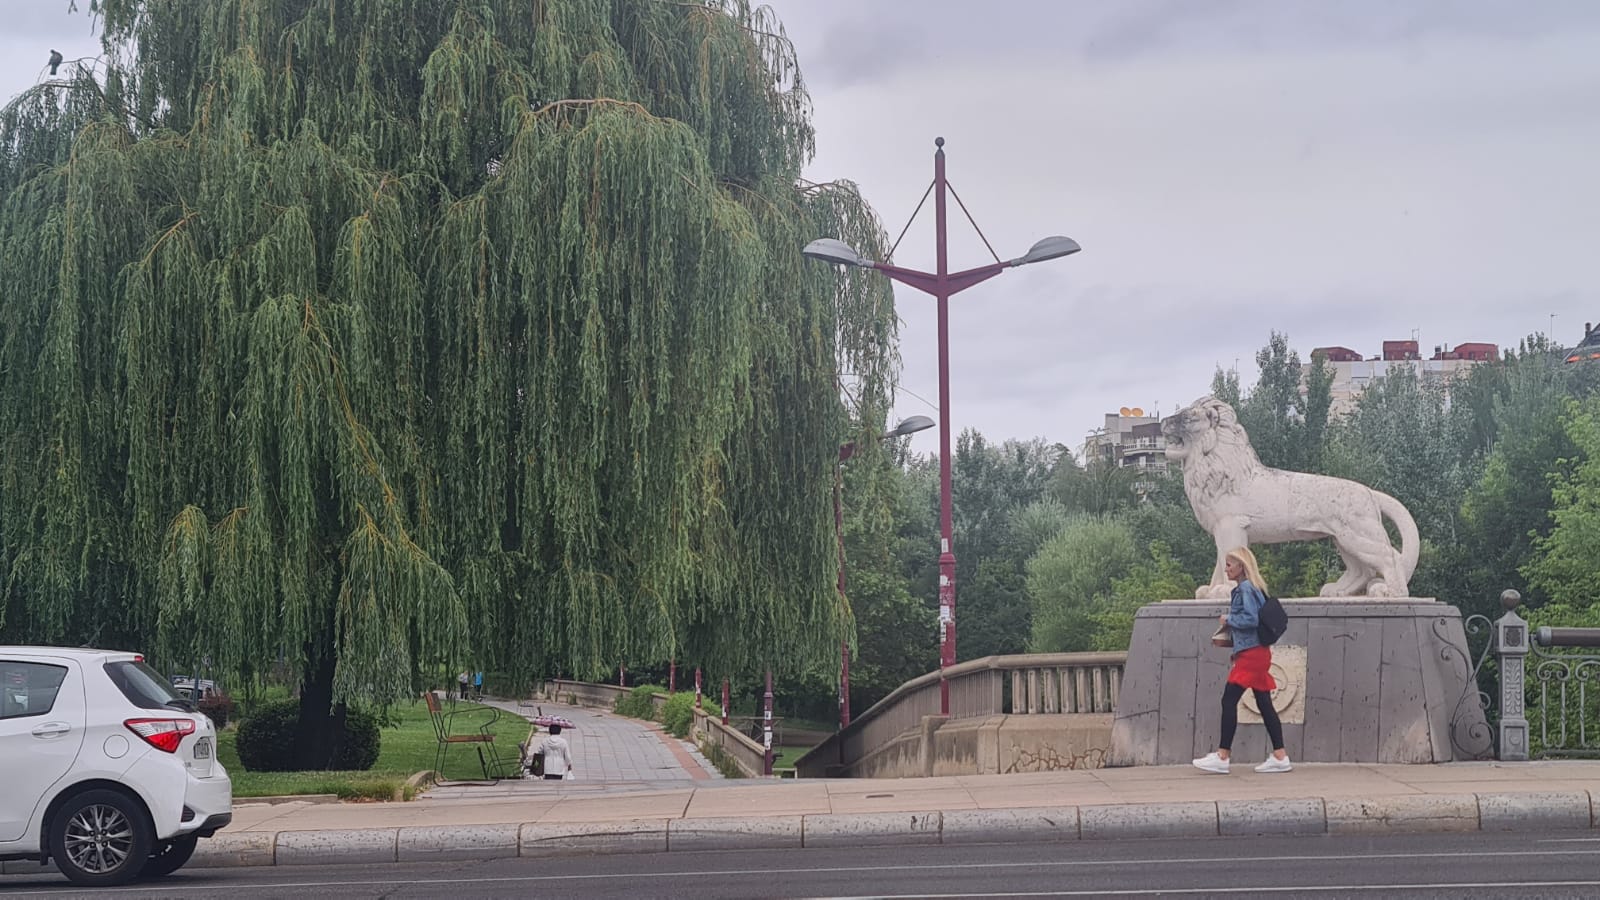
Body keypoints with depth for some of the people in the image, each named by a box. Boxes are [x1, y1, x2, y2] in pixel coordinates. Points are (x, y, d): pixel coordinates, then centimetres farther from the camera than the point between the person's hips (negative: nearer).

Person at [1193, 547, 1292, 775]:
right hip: (1258, 653, 10)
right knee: (1264, 703, 9)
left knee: (1229, 700, -8)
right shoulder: (1249, 588, 17)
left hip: (1250, 654, -10)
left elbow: (1251, 619, -22)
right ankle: (1280, 757, 9)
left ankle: (1222, 757, -9)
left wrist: (1228, 620, -8)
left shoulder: (1246, 589, -13)